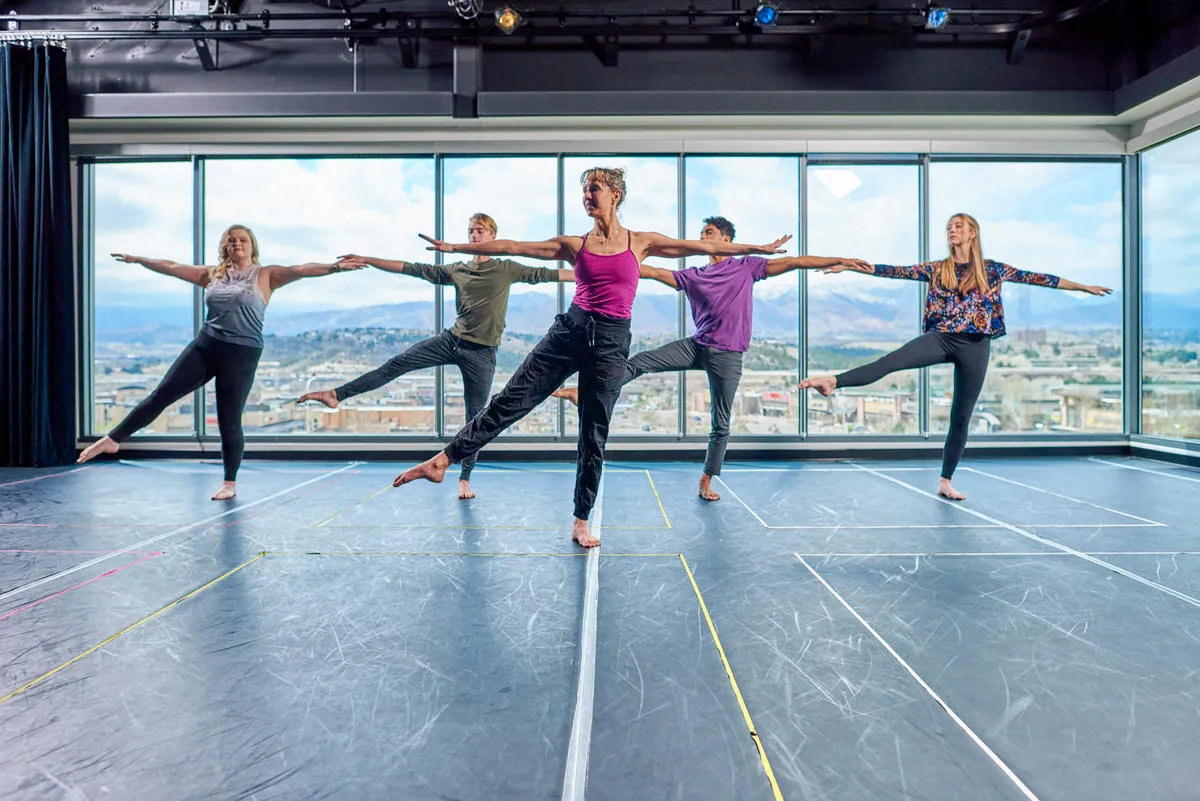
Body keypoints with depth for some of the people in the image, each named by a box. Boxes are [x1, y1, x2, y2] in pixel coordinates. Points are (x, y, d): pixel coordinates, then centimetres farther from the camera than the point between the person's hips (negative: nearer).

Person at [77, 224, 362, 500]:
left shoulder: (266, 275, 1)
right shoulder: (212, 275, 13)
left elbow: (301, 270, -14)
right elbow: (170, 267, 22)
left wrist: (335, 267, -26)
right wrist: (137, 259, 26)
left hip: (242, 354, -4)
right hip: (205, 346, 4)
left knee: (229, 421, 1)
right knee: (161, 394, 5)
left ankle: (230, 483, 17)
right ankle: (112, 439, 23)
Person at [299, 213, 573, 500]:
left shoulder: (507, 269, 3)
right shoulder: (457, 271, 9)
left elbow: (544, 274, 0)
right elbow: (412, 269, 9)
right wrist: (367, 260, 7)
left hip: (482, 353, -2)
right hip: (451, 339, 3)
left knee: (475, 418, 2)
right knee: (397, 363, -9)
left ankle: (465, 479, 13)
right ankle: (337, 395, -3)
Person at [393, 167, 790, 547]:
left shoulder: (640, 242, 7)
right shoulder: (575, 245, 8)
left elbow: (704, 245, 9)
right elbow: (508, 247, 9)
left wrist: (758, 248, 10)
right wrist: (453, 247, 10)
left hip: (611, 342, -1)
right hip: (571, 330, 1)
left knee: (594, 436, 4)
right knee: (510, 400, -5)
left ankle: (581, 521, 15)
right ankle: (443, 460, 5)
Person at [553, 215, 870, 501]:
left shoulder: (746, 266, 3)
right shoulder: (693, 276, 10)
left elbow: (793, 262, 0)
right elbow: (655, 273, 6)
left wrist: (841, 260, -2)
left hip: (727, 356, -2)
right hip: (696, 346, 2)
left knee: (721, 425, 4)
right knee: (640, 362, -14)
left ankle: (706, 481, 16)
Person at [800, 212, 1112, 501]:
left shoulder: (992, 269, 8)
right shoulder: (936, 268, 8)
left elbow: (1034, 277, 11)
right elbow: (895, 271, 3)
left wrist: (1082, 286, 14)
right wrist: (850, 266, -4)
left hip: (974, 346, 0)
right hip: (941, 338, 0)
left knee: (961, 417, 5)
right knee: (891, 360, -29)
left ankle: (945, 482, 13)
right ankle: (834, 381, -44)